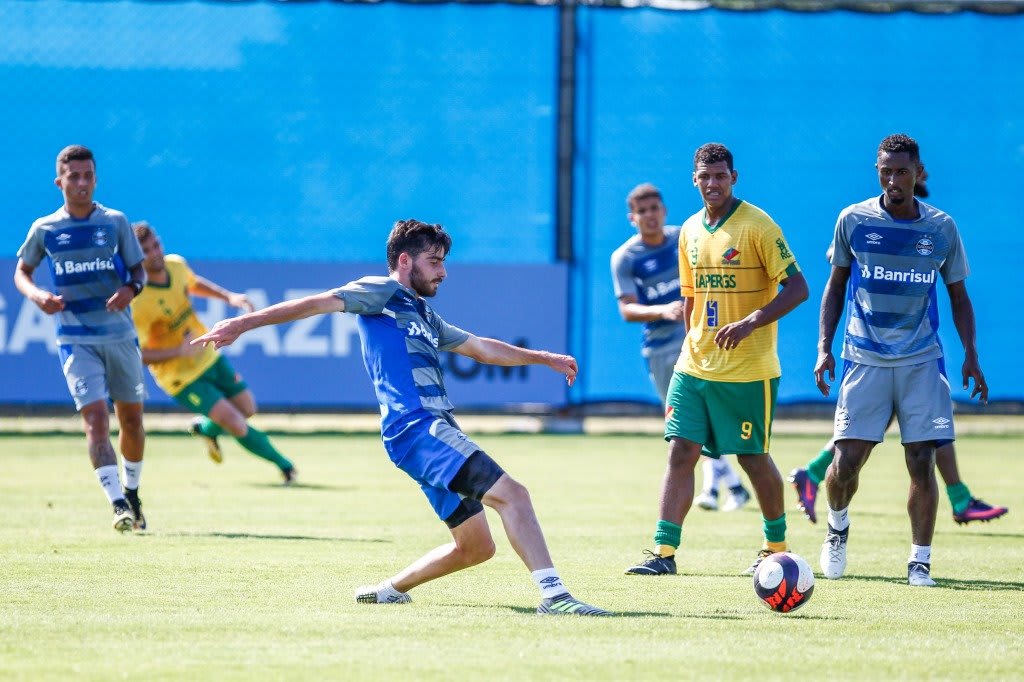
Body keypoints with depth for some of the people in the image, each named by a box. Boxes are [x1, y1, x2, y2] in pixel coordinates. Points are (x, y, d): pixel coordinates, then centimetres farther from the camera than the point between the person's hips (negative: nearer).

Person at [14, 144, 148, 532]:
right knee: (95, 417, -16)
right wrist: (37, 296, -8)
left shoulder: (115, 222, 2)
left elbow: (139, 270, 7)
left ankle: (132, 492, 32)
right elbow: (21, 272, 13)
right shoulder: (44, 230, 1)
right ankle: (117, 504, -22)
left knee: (131, 418, 10)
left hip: (120, 335, 2)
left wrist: (131, 289, -16)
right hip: (76, 338, -2)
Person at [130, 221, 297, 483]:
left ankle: (206, 428, 46)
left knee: (247, 408, 15)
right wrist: (179, 351, -33)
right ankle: (282, 463, 12)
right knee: (236, 424, -12)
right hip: (180, 376, -7)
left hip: (208, 356, 7)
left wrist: (229, 296, 3)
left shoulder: (176, 265, -9)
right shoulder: (138, 302, -29)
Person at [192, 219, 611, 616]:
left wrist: (544, 358, 47)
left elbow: (481, 348, 41)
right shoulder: (382, 293, 4)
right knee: (512, 495, -22)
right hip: (417, 428, -10)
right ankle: (554, 595, -31)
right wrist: (244, 323, -16)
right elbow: (319, 303, -7)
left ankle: (388, 590, 25)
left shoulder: (423, 315, 29)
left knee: (475, 547, 12)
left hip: (435, 432, 10)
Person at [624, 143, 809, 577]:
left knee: (753, 457, 3)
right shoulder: (691, 231, 10)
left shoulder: (757, 226, -10)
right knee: (680, 451, -4)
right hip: (694, 366, 6)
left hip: (748, 370, -5)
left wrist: (750, 323, -23)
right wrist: (693, 346, 17)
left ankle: (776, 546, 22)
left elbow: (797, 288, -13)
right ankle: (664, 551, -6)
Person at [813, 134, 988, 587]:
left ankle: (919, 561, 7)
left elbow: (958, 295, 11)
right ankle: (838, 526, 24)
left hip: (921, 362, 1)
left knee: (921, 463, -5)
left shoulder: (941, 229, 2)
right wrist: (824, 346, 1)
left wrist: (970, 355, 2)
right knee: (846, 462, -7)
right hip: (864, 359, 0)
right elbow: (835, 285, 10)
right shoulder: (853, 221, 0)